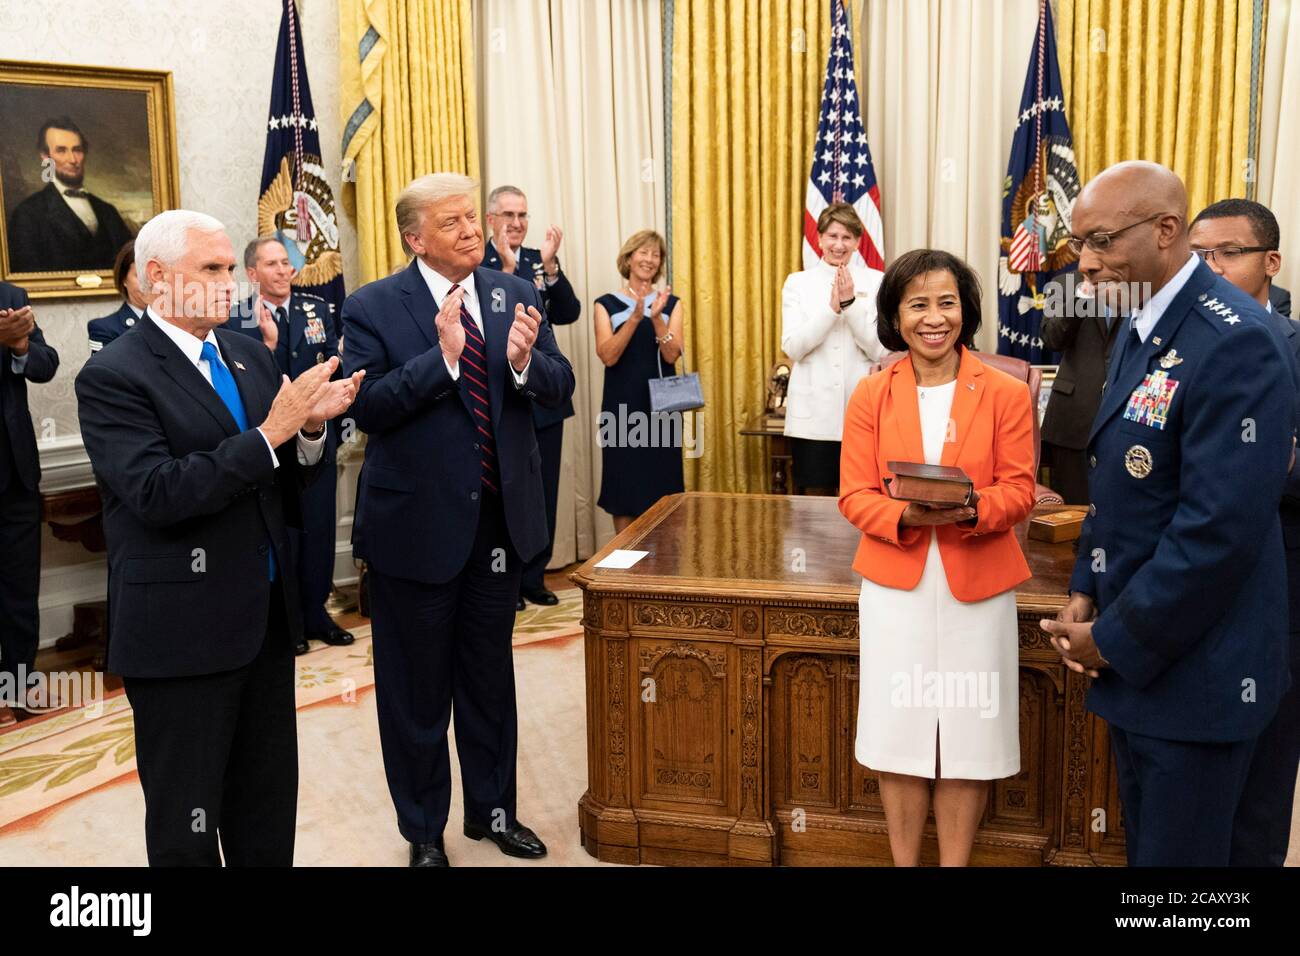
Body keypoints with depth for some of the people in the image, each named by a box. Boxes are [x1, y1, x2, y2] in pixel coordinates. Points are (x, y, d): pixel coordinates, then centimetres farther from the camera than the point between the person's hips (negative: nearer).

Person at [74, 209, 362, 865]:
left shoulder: (249, 355, 9)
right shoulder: (113, 376, -11)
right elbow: (156, 493, -24)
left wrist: (311, 426, -10)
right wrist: (270, 431, -25)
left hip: (266, 616, 7)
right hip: (182, 631, -6)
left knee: (268, 812, 18)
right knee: (186, 827, 8)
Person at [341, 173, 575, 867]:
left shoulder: (515, 295, 2)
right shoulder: (373, 308, -9)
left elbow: (560, 387, 0)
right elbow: (366, 407, -19)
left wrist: (525, 361, -21)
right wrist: (442, 356, -28)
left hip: (500, 517, 4)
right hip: (416, 523, -3)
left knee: (490, 676, 18)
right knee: (418, 688, 11)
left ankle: (492, 810, 37)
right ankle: (423, 830, 30)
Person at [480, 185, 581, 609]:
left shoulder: (539, 260, 7)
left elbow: (569, 314, -3)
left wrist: (550, 267, -16)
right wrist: (507, 268, -27)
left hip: (545, 398, 5)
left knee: (544, 494, 12)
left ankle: (534, 578, 25)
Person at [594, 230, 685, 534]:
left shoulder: (672, 304, 6)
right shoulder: (606, 304, 2)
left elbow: (671, 355, -7)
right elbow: (608, 356, -11)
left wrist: (656, 318, -21)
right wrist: (635, 317, -21)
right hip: (622, 408, -1)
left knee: (661, 486, 5)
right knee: (624, 486, 2)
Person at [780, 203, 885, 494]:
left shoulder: (875, 282, 4)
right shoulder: (797, 282, 6)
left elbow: (879, 349, -3)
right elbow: (792, 347, -5)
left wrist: (851, 304, -14)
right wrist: (832, 307, -14)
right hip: (813, 411, 0)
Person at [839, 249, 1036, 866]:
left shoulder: (1005, 393, -2)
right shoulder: (871, 395, 1)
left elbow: (1019, 490, -3)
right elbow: (855, 496, -1)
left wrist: (970, 510, -23)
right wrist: (906, 515, -21)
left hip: (979, 585, -1)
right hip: (894, 585, 1)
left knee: (968, 736, 7)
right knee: (898, 731, 8)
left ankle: (955, 863, 24)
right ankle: (903, 862, 26)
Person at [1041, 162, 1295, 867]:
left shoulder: (1233, 343, -21)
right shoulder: (1141, 330, 9)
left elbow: (1220, 529, -25)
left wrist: (1116, 640, -16)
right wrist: (1086, 593, 5)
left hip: (1193, 669, -8)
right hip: (1129, 656, 9)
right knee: (1142, 842, 21)